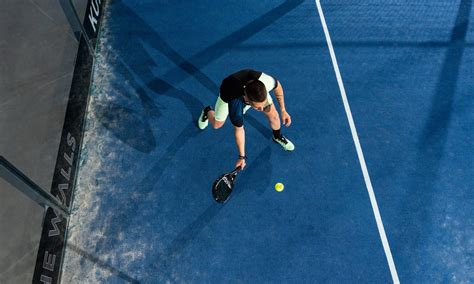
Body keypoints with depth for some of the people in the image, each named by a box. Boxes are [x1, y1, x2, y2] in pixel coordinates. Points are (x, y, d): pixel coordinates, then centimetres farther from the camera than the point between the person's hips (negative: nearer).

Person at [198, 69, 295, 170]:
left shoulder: (266, 81, -44)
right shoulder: (235, 106, -47)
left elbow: (277, 86, -16)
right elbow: (239, 130, -27)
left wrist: (283, 110, -10)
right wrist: (242, 156, -17)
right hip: (228, 93, -2)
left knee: (273, 115, -5)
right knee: (216, 124, 8)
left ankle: (277, 136, 29)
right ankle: (207, 112, 45)